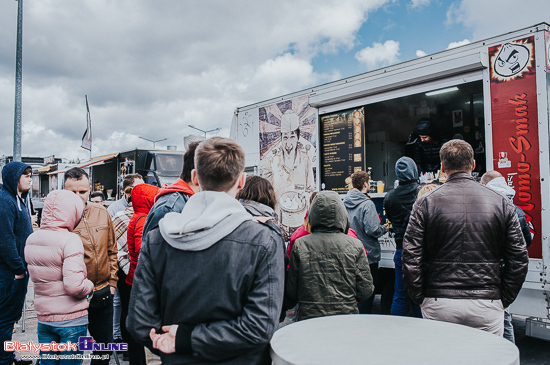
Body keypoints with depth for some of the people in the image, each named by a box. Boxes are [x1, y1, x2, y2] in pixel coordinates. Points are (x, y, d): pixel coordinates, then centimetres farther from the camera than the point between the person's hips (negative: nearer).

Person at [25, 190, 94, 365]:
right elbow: (74, 286, -27)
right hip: (71, 318, -6)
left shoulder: (31, 240, 3)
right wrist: (89, 286, -8)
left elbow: (35, 276, 13)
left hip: (43, 318, 6)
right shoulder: (70, 240, -20)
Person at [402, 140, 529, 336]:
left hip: (439, 305, -1)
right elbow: (519, 259, 3)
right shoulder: (501, 203, 2)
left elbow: (411, 258, -6)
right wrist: (503, 300, 11)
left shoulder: (426, 203, -4)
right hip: (487, 305, 1)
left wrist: (421, 299, 5)